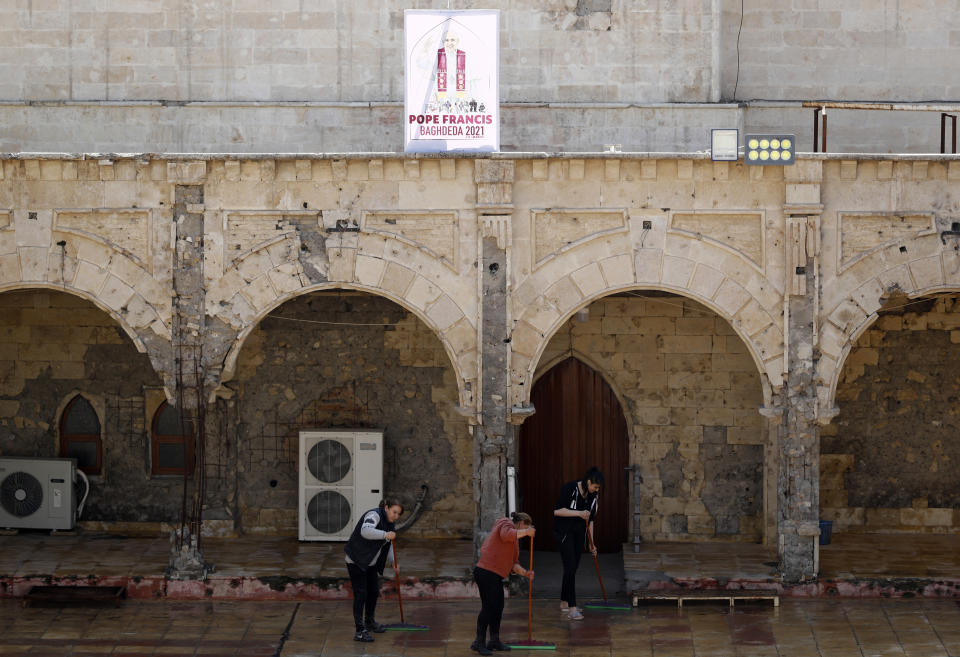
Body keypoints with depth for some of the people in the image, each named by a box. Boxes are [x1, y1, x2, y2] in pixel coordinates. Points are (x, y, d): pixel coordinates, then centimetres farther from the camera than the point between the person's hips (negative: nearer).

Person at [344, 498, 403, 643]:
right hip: (356, 561, -9)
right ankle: (360, 631, -12)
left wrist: (393, 562, 2)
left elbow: (388, 546, 15)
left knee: (374, 592, 18)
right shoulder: (374, 515, -19)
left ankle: (370, 623, 38)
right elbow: (366, 531, -38)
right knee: (360, 594, -12)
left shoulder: (389, 523, 9)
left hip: (371, 563, 9)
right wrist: (385, 535, -45)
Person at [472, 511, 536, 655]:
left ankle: (494, 641, 23)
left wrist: (525, 573, 4)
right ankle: (479, 642, -8)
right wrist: (526, 532, -13)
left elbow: (513, 563, 21)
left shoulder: (514, 541, 26)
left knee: (498, 607, 14)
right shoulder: (507, 524, -1)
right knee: (488, 607, -10)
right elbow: (506, 535, -25)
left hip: (495, 577, 10)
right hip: (487, 572, -10)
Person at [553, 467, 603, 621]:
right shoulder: (570, 488, -18)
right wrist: (579, 513, -26)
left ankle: (564, 603, 22)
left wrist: (591, 543, 9)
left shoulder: (592, 496, 3)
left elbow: (590, 520, 11)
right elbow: (557, 510, -20)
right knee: (570, 567, -14)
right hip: (564, 532, -7)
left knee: (573, 568, 9)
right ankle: (572, 608, -18)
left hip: (579, 533, 7)